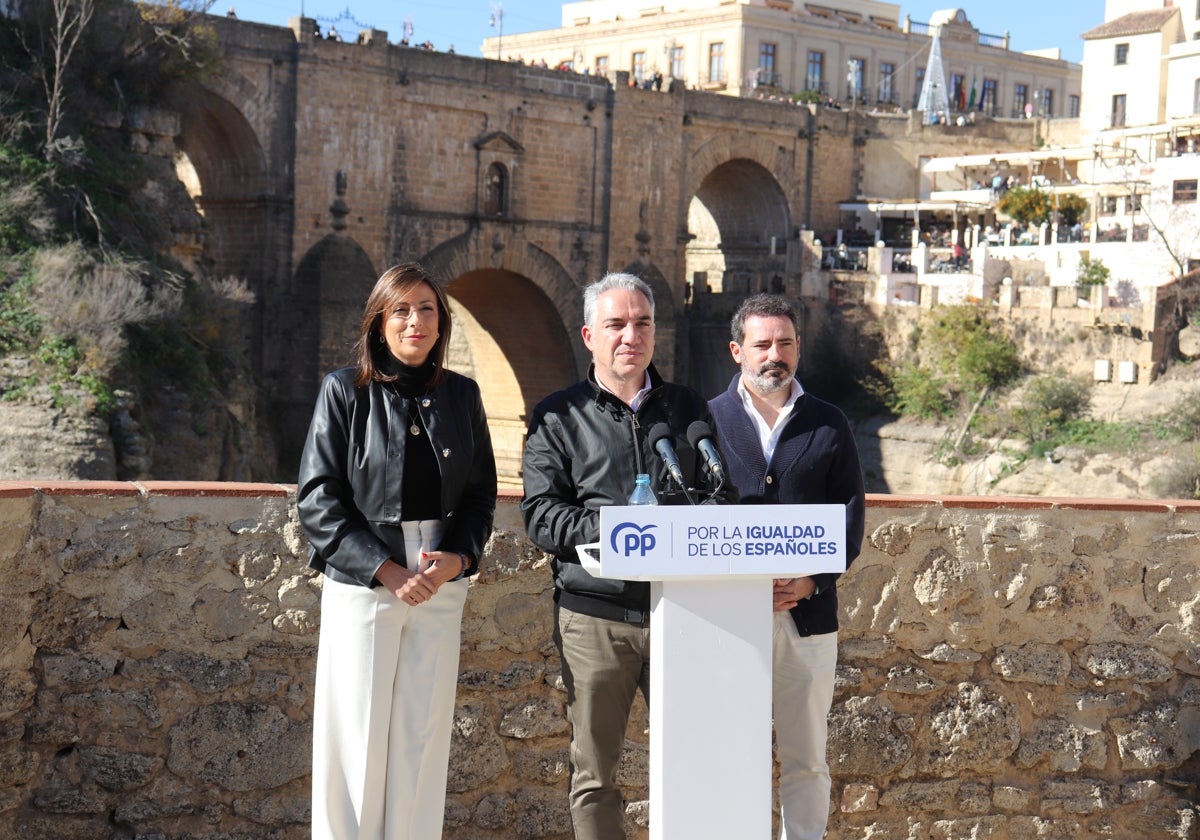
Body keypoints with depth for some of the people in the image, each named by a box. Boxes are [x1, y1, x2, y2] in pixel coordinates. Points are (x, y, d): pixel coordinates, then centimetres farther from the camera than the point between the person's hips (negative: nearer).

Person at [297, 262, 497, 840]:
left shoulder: (461, 395, 9)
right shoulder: (344, 391, -1)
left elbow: (480, 494, 12)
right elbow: (318, 498, -5)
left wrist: (456, 559, -7)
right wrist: (386, 571, -12)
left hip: (441, 588, 3)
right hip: (361, 584, -3)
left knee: (423, 736, 5)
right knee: (357, 736, -1)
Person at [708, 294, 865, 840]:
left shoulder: (829, 425, 10)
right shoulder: (706, 421, 6)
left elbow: (851, 516, 6)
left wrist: (811, 581, -9)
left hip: (809, 613, 1)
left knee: (806, 759, 7)